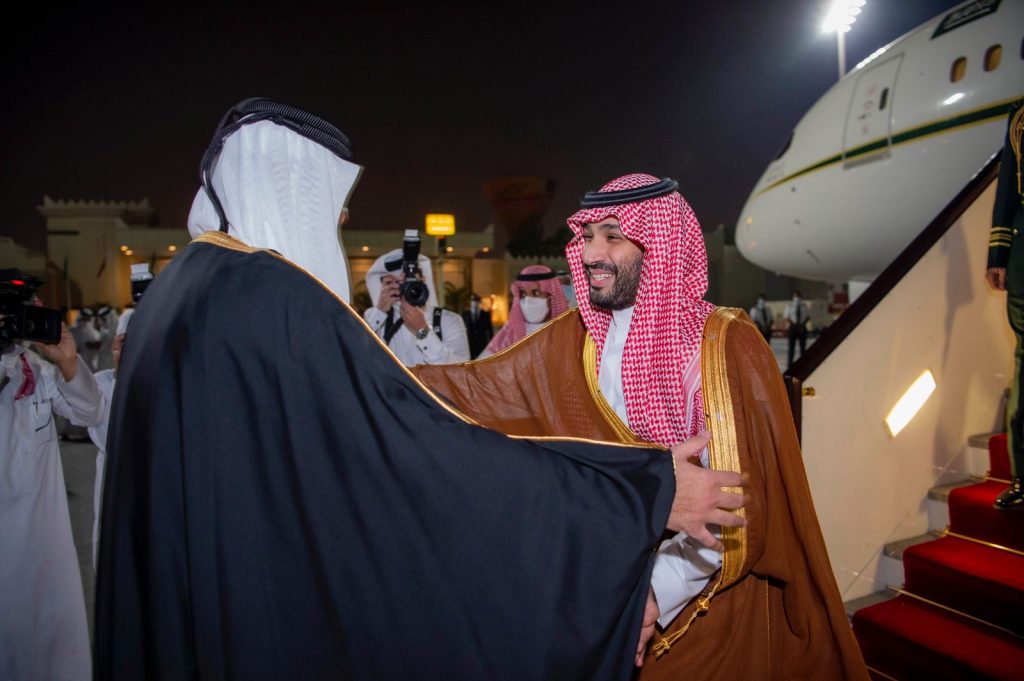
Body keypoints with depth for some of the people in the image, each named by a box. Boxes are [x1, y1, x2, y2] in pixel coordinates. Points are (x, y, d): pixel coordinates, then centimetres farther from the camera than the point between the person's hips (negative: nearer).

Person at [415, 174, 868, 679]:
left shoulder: (730, 345, -19)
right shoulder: (573, 340, -6)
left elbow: (746, 501, -22)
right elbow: (480, 386, -1)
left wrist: (660, 589, -30)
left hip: (717, 594, -3)